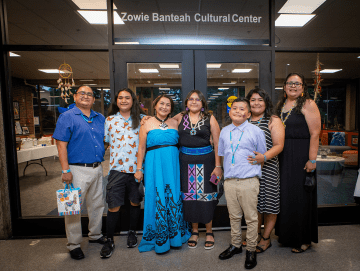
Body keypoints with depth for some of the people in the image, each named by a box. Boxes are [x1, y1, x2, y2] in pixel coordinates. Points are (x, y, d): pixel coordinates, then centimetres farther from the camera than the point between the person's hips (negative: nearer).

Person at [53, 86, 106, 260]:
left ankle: (95, 235, 35)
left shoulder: (100, 118, 11)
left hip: (97, 169, 6)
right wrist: (66, 170, -15)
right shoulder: (67, 117, -5)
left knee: (97, 204, 16)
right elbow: (61, 145, -10)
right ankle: (74, 244, 20)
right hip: (77, 169, -5)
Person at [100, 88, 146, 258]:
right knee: (114, 206, 4)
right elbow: (105, 142, 12)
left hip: (137, 168, 0)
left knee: (135, 202, 13)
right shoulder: (109, 120, 8)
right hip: (117, 169, 0)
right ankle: (109, 240, 23)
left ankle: (132, 233, 35)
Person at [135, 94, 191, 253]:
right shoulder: (147, 124, 3)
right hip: (154, 165, -2)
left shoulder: (175, 123, 10)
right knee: (158, 200, 2)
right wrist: (139, 169, -1)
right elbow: (141, 148, 2)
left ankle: (175, 236, 25)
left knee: (174, 198, 7)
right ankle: (159, 240, 19)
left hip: (173, 164, 3)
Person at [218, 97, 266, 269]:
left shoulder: (256, 131, -2)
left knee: (251, 217, 8)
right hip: (229, 182, 4)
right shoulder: (224, 132, 10)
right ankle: (235, 245, 35)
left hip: (248, 182, -3)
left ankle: (251, 250, 26)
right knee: (234, 216, 16)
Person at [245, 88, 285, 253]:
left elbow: (279, 145, -8)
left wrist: (264, 157, -25)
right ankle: (255, 234, 30)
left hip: (267, 168, -3)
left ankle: (266, 239, 20)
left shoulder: (273, 121, 0)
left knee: (268, 203, 4)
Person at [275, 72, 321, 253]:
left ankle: (304, 239, 22)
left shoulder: (308, 104, -7)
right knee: (284, 195, 13)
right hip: (282, 156, 6)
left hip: (300, 156, -6)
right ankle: (286, 234, 31)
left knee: (300, 196, 3)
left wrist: (312, 159, -19)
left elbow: (315, 133, -14)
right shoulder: (281, 104, 12)